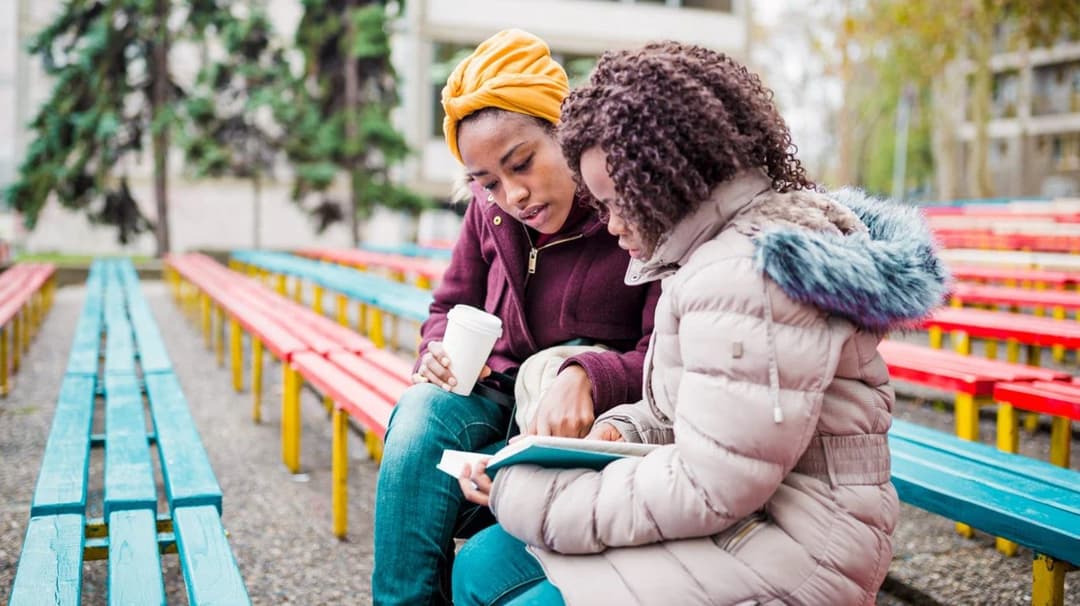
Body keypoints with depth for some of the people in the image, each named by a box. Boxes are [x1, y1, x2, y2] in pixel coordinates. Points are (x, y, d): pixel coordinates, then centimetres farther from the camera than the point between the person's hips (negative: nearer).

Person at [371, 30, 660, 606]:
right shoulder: (490, 212, 5)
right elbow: (448, 307, 18)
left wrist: (585, 378, -36)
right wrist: (441, 353, -7)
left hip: (589, 424, -4)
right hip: (498, 400, 5)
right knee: (422, 412, -30)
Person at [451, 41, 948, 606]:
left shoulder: (743, 277, -22)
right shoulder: (720, 247, 12)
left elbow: (707, 490, -23)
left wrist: (523, 493, -17)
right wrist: (623, 430, 0)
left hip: (789, 548, -10)